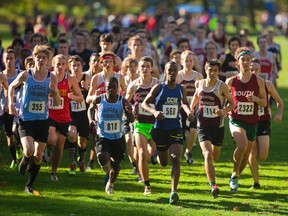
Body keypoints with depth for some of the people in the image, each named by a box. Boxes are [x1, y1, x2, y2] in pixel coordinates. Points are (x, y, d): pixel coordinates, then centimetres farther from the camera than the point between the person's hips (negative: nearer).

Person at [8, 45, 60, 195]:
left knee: (38, 156, 6)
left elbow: (57, 102, 0)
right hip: (26, 119, -2)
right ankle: (24, 161, 17)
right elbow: (12, 86, 12)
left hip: (42, 120, 3)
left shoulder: (52, 78, -3)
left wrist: (54, 91, -20)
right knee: (29, 150, -21)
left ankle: (29, 186, 23)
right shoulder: (25, 75, -7)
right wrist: (11, 103, 0)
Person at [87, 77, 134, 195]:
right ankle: (108, 171, 11)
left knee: (116, 163, 9)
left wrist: (129, 112, -30)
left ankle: (111, 184, 40)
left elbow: (131, 120, -8)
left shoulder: (123, 101, -9)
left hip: (118, 138, 2)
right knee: (102, 158, -26)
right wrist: (91, 119, -5)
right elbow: (91, 108, 14)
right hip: (103, 137, -1)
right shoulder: (99, 99, -8)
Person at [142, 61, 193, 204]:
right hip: (160, 129, -1)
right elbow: (145, 103, 0)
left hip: (176, 130, 1)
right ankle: (159, 156, 54)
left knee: (176, 159, -18)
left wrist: (188, 111, 1)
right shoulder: (158, 88, -5)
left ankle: (174, 192, -21)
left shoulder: (181, 89, 3)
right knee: (163, 163, 14)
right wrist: (154, 112, -19)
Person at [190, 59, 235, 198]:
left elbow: (232, 103, -2)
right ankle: (213, 186, -23)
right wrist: (190, 110, 23)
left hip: (218, 126, 0)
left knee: (215, 157, 17)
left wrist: (225, 111, -21)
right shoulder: (199, 84, 0)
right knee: (208, 155, -20)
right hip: (203, 126, 0)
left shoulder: (222, 86, -9)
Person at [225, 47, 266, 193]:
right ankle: (234, 174, -8)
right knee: (242, 145, -30)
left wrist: (255, 99, -15)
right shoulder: (231, 81, 0)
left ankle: (235, 179, 36)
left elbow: (264, 103, 4)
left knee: (246, 153, 11)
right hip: (236, 120, -3)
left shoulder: (258, 81, 1)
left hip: (252, 122, 3)